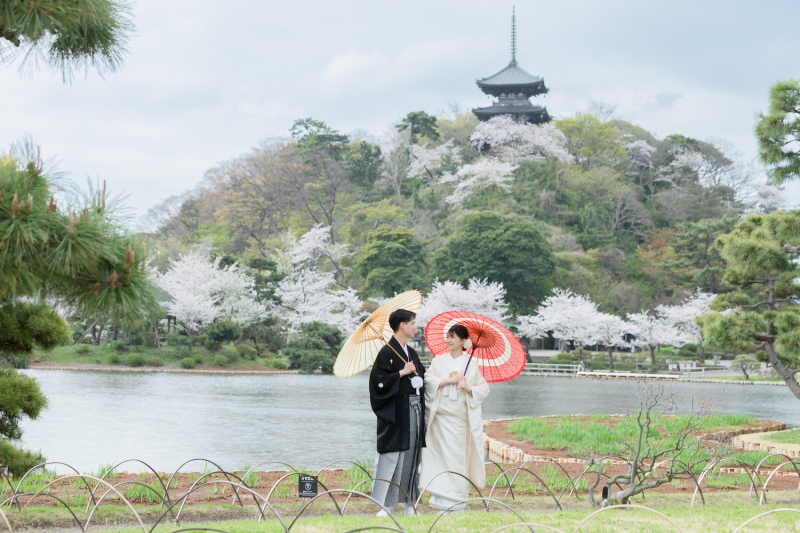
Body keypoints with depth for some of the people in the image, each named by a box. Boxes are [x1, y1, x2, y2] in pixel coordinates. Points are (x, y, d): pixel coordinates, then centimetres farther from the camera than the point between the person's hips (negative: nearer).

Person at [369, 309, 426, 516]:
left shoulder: (411, 353, 16)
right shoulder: (387, 352, -8)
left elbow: (422, 377, 25)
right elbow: (378, 381, -16)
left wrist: (418, 378, 5)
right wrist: (402, 373, -15)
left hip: (414, 411, 8)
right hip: (396, 412, -8)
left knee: (411, 457, 9)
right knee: (390, 459, -7)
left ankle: (409, 503, 14)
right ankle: (383, 505, -3)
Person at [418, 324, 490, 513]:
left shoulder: (471, 364, 7)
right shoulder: (439, 361, 11)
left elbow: (484, 389, 5)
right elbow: (429, 381, -1)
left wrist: (468, 388, -12)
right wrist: (449, 380, -12)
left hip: (461, 416, 0)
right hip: (441, 414, 1)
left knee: (459, 454, -1)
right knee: (442, 453, -6)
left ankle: (456, 501, 6)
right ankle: (442, 498, -2)